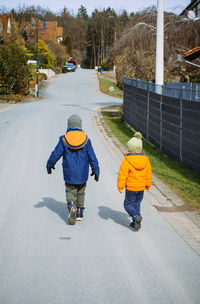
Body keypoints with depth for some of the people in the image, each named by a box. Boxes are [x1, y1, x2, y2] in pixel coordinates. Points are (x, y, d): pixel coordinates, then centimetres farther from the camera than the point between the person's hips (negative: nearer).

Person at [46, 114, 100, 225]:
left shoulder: (64, 140, -9)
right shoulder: (85, 139, -5)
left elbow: (56, 154, -3)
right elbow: (92, 157, -2)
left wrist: (49, 165, 14)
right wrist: (96, 170, 8)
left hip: (69, 174, -2)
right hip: (82, 174, 2)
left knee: (70, 192, 8)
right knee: (80, 193, 17)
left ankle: (72, 207, -19)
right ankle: (79, 213, 23)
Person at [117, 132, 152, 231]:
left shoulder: (126, 160, -17)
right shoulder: (145, 160, 1)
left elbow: (123, 174, -14)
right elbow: (148, 174, 10)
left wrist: (120, 186, -5)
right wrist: (148, 185, 22)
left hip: (130, 188, -5)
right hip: (141, 187, 5)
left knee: (128, 204, 8)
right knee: (137, 204, 19)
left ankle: (136, 216, -17)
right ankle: (135, 222, 20)